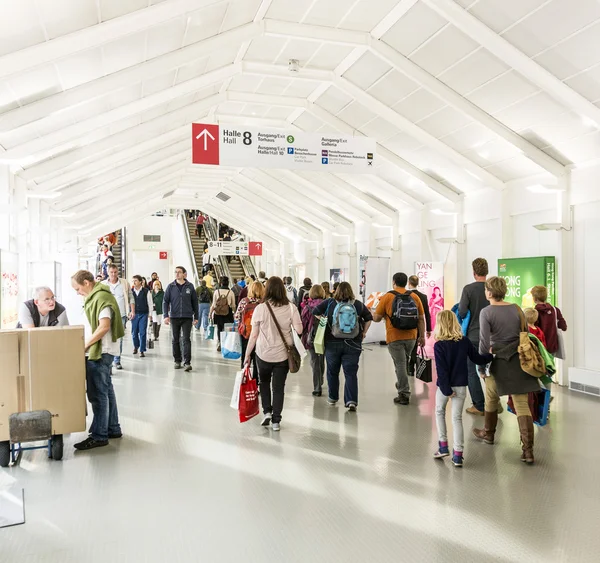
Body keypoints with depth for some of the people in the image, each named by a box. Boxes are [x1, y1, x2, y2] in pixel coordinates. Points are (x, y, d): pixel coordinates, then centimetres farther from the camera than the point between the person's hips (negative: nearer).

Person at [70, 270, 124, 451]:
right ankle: (113, 429, 24)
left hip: (100, 352, -10)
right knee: (106, 390, 15)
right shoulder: (95, 296, 16)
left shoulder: (101, 297, -16)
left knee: (98, 394, -4)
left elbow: (104, 326, -24)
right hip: (98, 351, 10)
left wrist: (85, 345, -17)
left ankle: (99, 436, 4)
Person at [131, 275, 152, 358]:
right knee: (134, 332, 9)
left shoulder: (146, 291, -2)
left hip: (143, 314, -2)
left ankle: (142, 350, 3)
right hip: (134, 314, 2)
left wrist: (150, 314, 2)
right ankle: (136, 346, 34)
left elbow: (150, 303, 3)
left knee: (142, 333, -4)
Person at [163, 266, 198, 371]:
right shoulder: (171, 286, 2)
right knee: (175, 340, 10)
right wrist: (166, 315, -8)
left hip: (187, 317, -2)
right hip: (174, 317, 2)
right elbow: (165, 301, 2)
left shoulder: (190, 286, 1)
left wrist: (196, 316, 9)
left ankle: (187, 362, -8)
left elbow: (195, 302, 8)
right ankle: (177, 361, 21)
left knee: (186, 340, -7)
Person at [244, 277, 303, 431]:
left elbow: (254, 335, -7)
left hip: (263, 354, 0)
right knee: (279, 387, 10)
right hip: (283, 354, 1)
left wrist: (247, 354, 2)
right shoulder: (291, 307, -8)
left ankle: (267, 412, 16)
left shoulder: (260, 308, -10)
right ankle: (276, 421, 12)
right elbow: (299, 330, -9)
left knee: (264, 382, 24)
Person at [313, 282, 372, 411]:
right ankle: (351, 401, -7)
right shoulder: (358, 304, 1)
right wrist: (364, 333, 15)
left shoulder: (330, 302, -4)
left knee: (332, 372, 16)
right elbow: (369, 318, 8)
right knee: (351, 373, 3)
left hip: (332, 343, 0)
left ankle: (333, 398, 28)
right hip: (353, 344, 0)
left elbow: (315, 312, -4)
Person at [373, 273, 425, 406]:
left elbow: (376, 318, -4)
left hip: (394, 337, -4)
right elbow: (421, 319, 3)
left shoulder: (387, 297, -7)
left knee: (400, 364, 1)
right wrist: (422, 336, 11)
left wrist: (372, 316, 18)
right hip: (411, 337, 4)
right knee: (405, 362, 23)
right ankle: (401, 384, 38)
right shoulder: (414, 297, 2)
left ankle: (404, 394, 1)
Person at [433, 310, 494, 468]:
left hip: (445, 386, -3)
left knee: (439, 412, 21)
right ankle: (458, 454, 6)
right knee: (457, 417, 8)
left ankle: (443, 446, 22)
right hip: (461, 385, 3)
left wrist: (446, 390, -13)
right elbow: (478, 359, 5)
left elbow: (441, 370, -17)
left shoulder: (439, 345, -15)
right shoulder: (465, 341, -4)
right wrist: (491, 356, 23)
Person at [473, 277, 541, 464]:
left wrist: (481, 367, -3)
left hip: (498, 360, -3)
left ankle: (488, 433, 39)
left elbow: (484, 342, -13)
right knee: (522, 404, 2)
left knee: (491, 399, 20)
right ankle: (528, 450, -3)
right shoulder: (516, 309, 3)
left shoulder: (486, 312, -10)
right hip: (518, 359, 3)